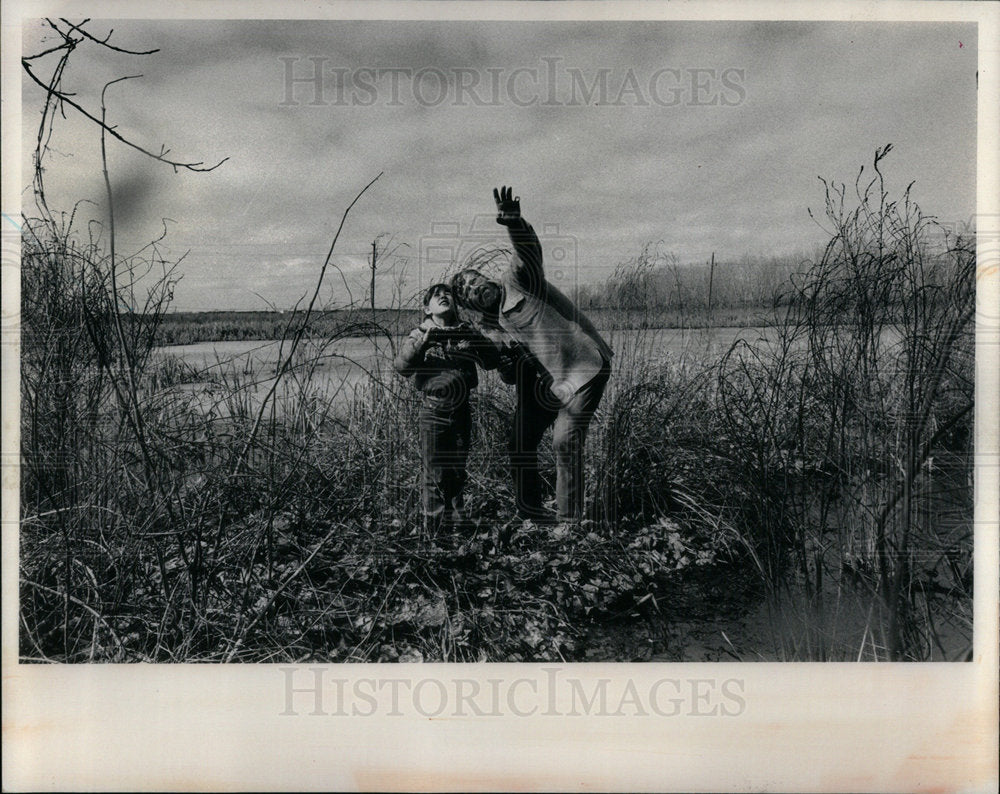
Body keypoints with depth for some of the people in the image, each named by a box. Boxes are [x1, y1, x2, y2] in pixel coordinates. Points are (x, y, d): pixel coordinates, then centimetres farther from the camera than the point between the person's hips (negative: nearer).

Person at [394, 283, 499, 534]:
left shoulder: (466, 332, 9)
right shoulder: (420, 334, 2)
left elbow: (493, 361, 2)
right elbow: (402, 366, -12)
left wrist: (475, 338, -13)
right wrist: (423, 341, -24)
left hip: (461, 411, 3)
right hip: (433, 411, -3)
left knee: (457, 471, 11)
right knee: (434, 473, -1)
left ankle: (456, 523, 24)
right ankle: (433, 530, 9)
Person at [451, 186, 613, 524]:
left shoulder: (516, 279, -8)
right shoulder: (492, 327, 7)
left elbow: (529, 249, -29)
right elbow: (512, 375, 9)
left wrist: (513, 223, -50)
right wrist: (509, 364, -15)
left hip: (585, 366, -7)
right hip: (545, 379, 8)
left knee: (565, 442, -17)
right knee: (521, 440, 8)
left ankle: (569, 518, -8)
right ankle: (530, 513, 24)